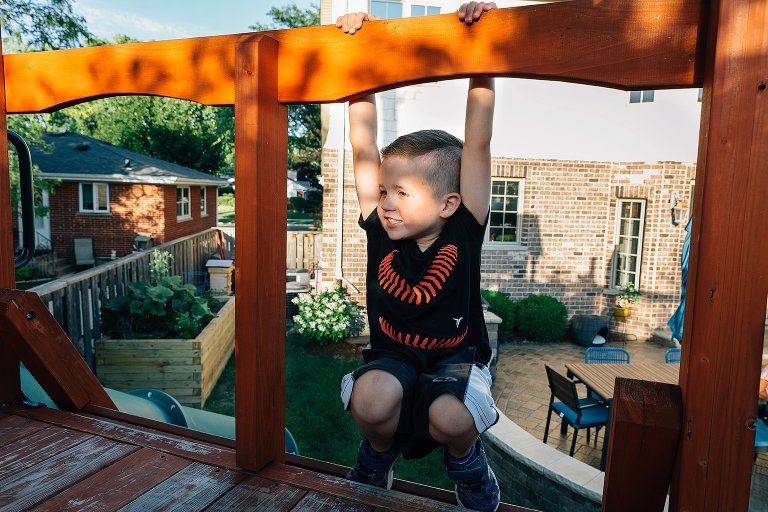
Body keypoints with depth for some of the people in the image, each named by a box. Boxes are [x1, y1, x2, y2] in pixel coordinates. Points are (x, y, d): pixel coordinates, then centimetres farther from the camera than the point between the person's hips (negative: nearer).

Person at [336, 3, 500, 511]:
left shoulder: (462, 231, -15)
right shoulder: (381, 231, -9)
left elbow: (478, 144, -20)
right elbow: (364, 150, -10)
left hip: (456, 358, -1)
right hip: (393, 359, 2)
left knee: (449, 419, -32)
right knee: (371, 401, -31)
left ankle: (467, 461, 7)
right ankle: (377, 457, 7)